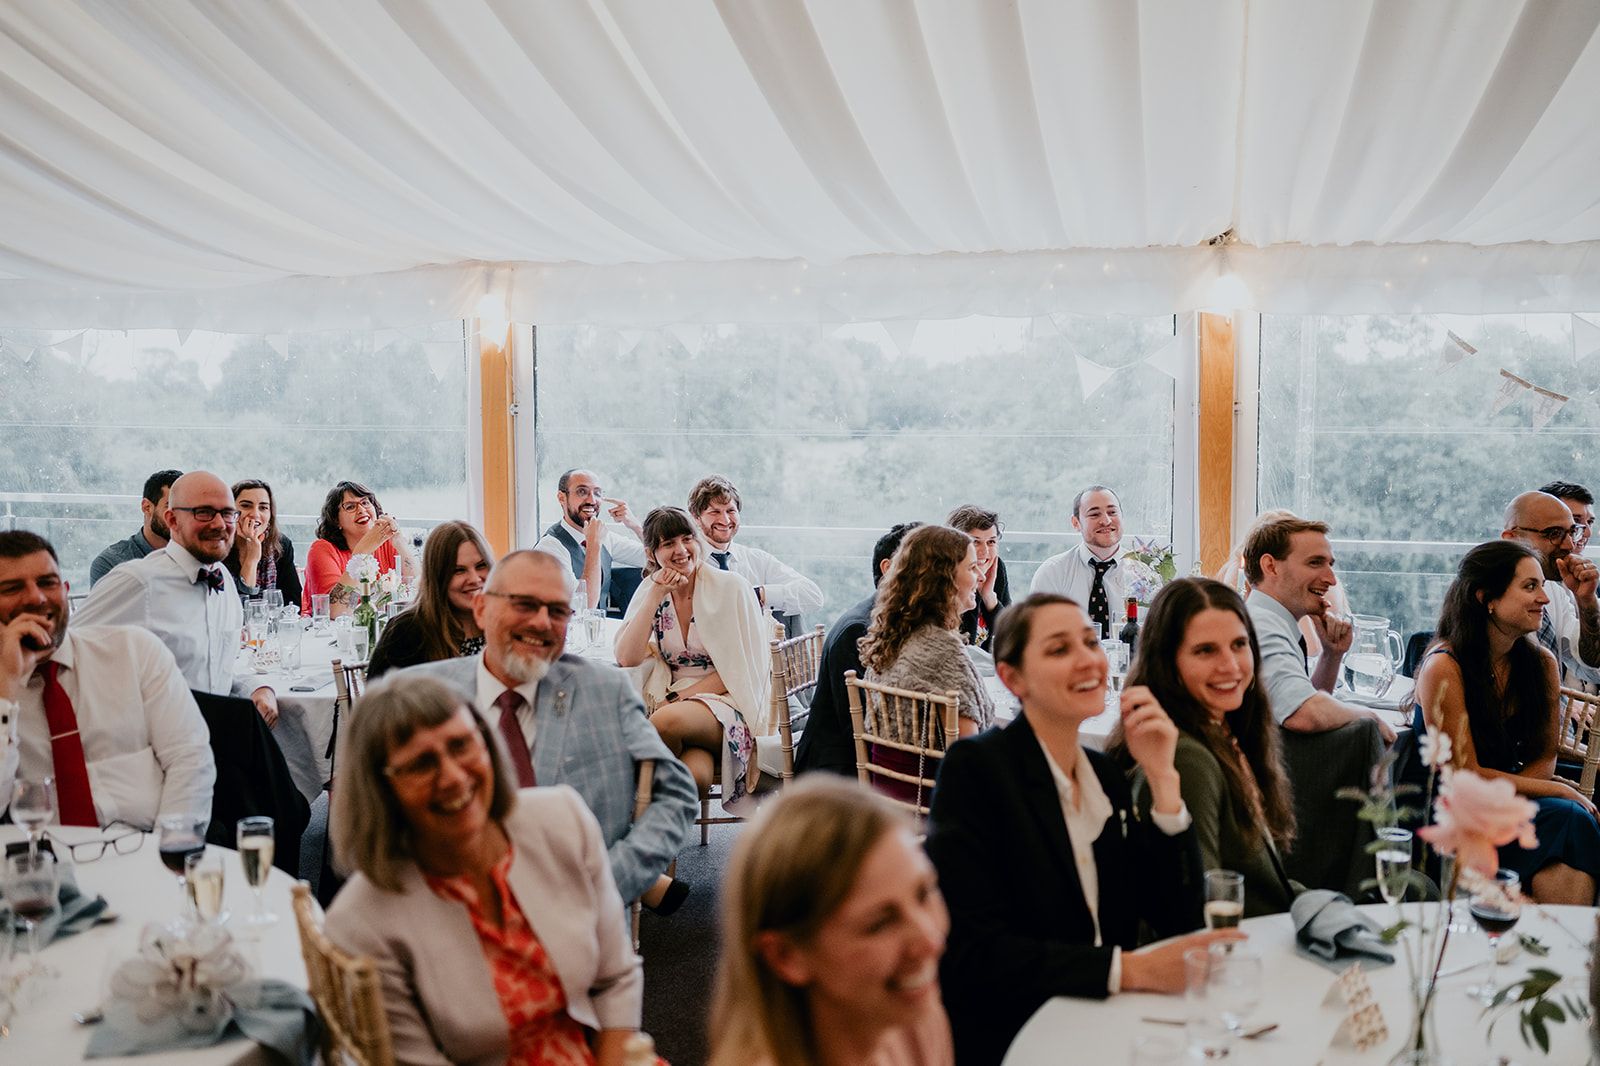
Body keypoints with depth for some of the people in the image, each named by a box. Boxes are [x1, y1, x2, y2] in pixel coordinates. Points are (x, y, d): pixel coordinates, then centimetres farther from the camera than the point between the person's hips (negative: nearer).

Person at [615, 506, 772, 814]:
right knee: (694, 774, -35)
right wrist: (655, 596, -9)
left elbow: (743, 670, -3)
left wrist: (679, 697, -10)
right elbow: (627, 659, -4)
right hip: (672, 704, 2)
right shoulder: (650, 591, 10)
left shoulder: (730, 587, -2)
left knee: (667, 720, -36)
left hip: (726, 704, -2)